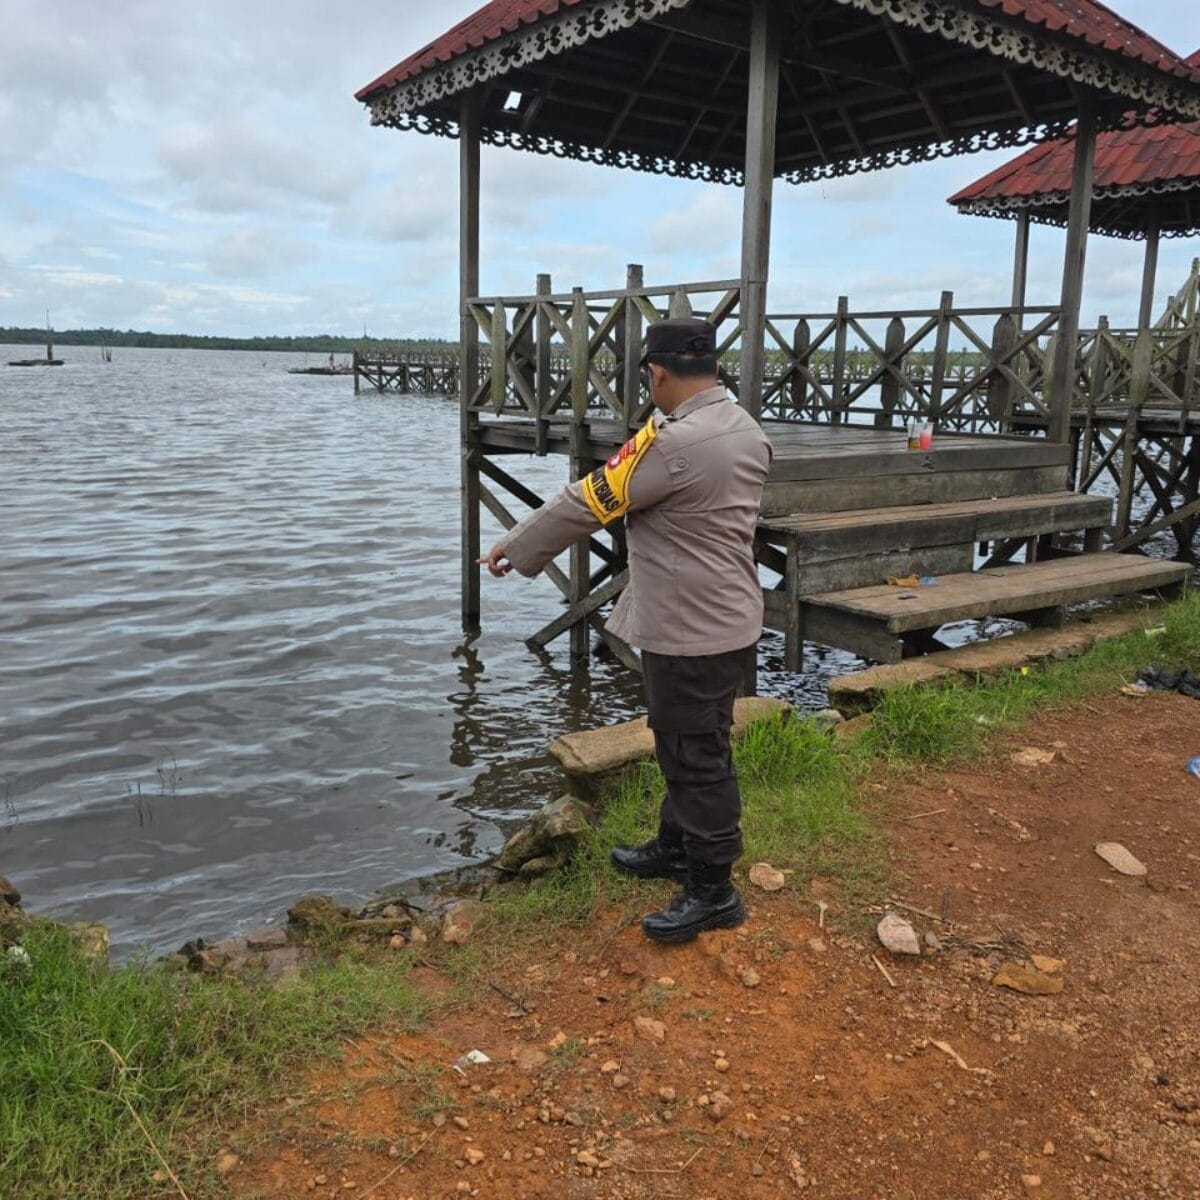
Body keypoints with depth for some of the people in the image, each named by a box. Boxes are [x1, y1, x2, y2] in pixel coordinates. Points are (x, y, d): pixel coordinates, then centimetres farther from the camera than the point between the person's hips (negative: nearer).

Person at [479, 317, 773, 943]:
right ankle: (676, 845, 40)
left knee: (697, 757, 2)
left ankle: (713, 890, 16)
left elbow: (584, 503, -15)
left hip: (692, 633, -10)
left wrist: (516, 546, -2)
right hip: (725, 618, 10)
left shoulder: (672, 442, -23)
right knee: (685, 745, 23)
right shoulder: (746, 430, 6)